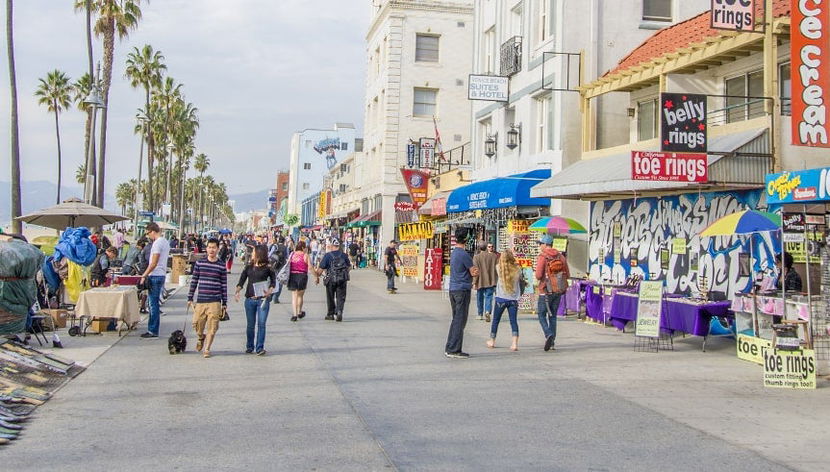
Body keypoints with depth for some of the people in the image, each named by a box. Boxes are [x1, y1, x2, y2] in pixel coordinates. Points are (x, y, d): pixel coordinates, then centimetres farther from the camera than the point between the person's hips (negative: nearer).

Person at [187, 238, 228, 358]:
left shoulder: (222, 265, 2)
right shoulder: (199, 263, 5)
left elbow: (224, 285, 5)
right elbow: (194, 281, 9)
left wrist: (224, 303, 5)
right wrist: (190, 298, 8)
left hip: (215, 302, -1)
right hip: (200, 300, 1)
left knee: (212, 328, -2)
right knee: (197, 325, 3)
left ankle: (206, 349, 12)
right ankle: (201, 338, 36)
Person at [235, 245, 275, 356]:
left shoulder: (268, 267, 0)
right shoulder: (249, 267, 8)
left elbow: (273, 281, 3)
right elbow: (241, 281, 5)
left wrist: (269, 291, -16)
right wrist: (237, 292, -13)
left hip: (263, 299, -3)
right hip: (250, 299, 3)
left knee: (261, 324, -5)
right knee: (250, 324, 9)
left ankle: (260, 348, 1)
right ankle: (250, 346, 22)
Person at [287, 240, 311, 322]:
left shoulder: (292, 254, 5)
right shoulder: (305, 255, -5)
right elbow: (310, 267, -9)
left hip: (292, 275, 2)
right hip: (302, 275, -2)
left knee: (294, 296, 4)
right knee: (300, 295, 14)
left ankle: (295, 314, -4)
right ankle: (299, 312, 28)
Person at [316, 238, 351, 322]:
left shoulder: (327, 255, -8)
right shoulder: (344, 255, 3)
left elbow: (321, 268, -9)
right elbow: (349, 267, 14)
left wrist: (317, 277, 3)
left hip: (331, 279, -2)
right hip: (342, 279, 2)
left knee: (330, 297, 14)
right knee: (341, 297, 6)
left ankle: (330, 314, 23)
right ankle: (339, 312, -14)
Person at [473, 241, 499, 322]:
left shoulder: (476, 257, -6)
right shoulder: (494, 256, 2)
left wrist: (474, 282, -8)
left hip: (480, 281, -1)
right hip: (490, 281, 1)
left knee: (480, 298, 14)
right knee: (488, 297, -2)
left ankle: (480, 314, 24)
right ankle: (487, 311, -25)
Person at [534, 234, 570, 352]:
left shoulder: (542, 257, -12)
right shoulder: (561, 256, 5)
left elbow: (538, 275, -18)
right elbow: (567, 275, 7)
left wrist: (537, 276, 5)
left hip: (546, 290, -5)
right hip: (559, 290, 5)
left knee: (542, 315, 5)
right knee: (553, 316, 13)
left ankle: (548, 335, -17)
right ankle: (552, 342, 13)